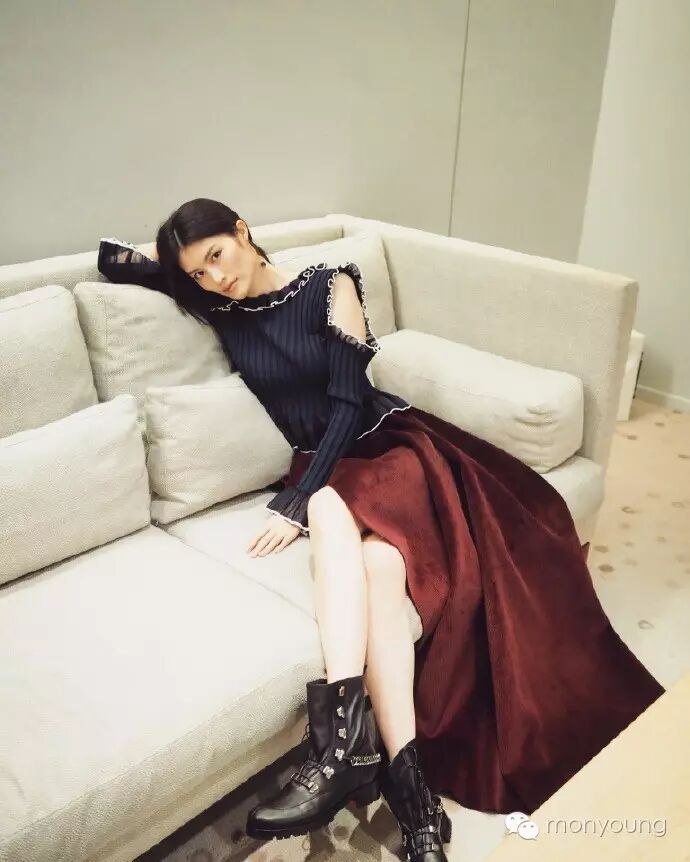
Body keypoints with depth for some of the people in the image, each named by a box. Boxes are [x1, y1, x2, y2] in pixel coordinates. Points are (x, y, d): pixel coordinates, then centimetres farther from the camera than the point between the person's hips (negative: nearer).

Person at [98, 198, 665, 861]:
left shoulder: (329, 286, -3)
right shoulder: (220, 309, 9)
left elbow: (348, 403, -11)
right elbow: (110, 260, 17)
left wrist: (297, 501, -18)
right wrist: (172, 259, 5)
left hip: (382, 441, -1)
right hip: (321, 462, 1)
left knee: (379, 560, -34)